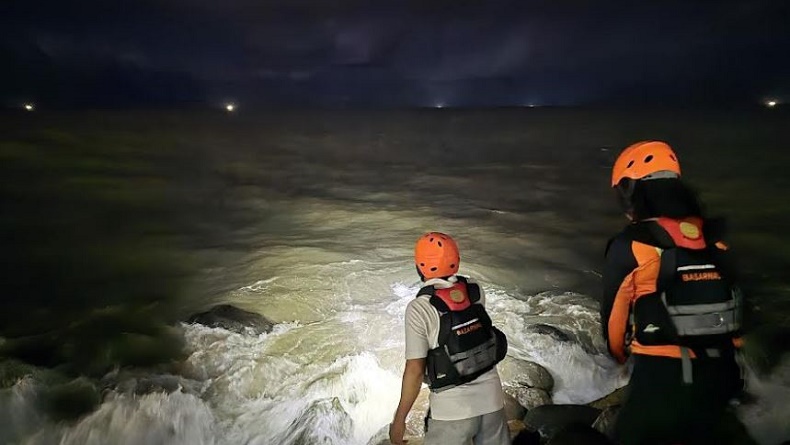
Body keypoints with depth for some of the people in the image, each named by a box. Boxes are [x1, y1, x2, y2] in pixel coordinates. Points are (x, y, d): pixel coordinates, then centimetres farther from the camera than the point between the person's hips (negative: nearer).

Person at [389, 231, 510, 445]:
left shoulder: (419, 308, -19)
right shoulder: (475, 290, -5)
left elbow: (415, 370, -18)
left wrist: (399, 419, -7)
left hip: (453, 409, -4)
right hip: (492, 398, 5)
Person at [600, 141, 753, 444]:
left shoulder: (629, 246, -13)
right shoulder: (716, 242, 3)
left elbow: (613, 314, -4)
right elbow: (734, 305, 11)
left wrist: (620, 354, 16)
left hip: (661, 376, -6)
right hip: (722, 374, 6)